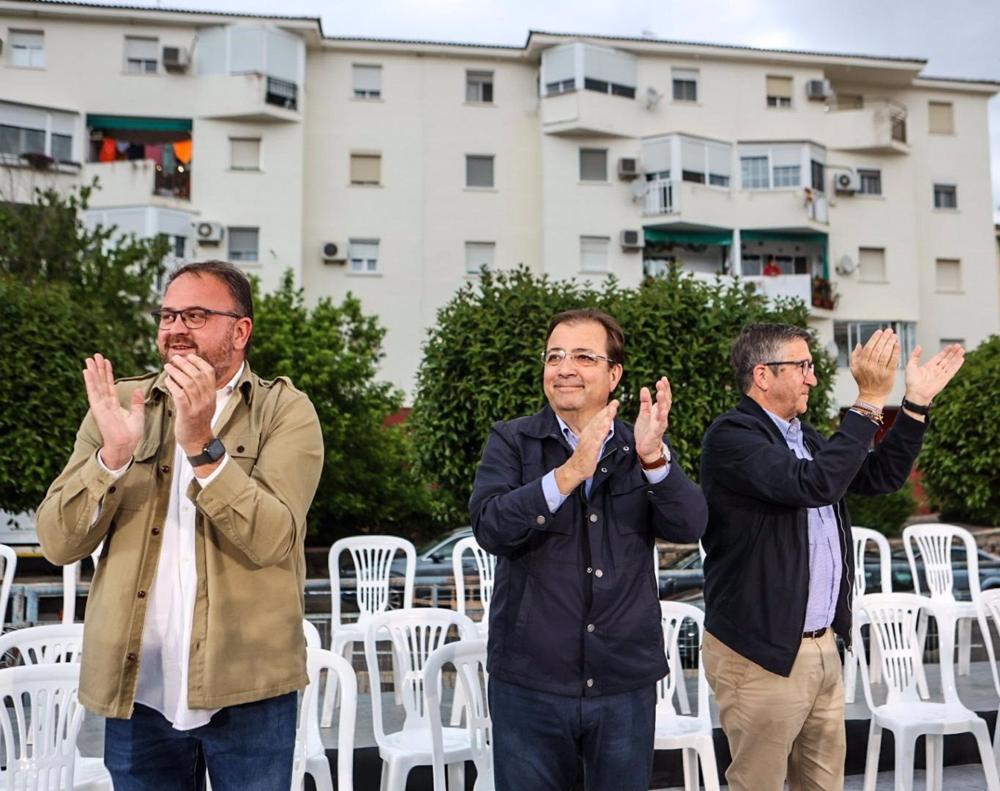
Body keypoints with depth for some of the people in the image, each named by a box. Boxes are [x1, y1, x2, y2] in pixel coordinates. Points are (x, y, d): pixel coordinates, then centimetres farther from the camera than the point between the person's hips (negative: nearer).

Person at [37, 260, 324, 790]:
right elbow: (57, 543, -1)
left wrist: (202, 445, -24)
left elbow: (273, 539, -16)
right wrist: (112, 454, -16)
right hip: (137, 687, 3)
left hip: (247, 688, -2)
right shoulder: (121, 405, 5)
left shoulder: (285, 412, -3)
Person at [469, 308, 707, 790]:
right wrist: (569, 472, -29)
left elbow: (690, 527, -10)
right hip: (529, 680, -1)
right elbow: (490, 528, -18)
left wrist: (653, 457, -27)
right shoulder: (512, 442, -3)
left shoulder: (643, 448, 3)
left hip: (626, 682, 2)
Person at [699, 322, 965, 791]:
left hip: (822, 645, 9)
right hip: (762, 654, -8)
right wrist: (870, 400, -24)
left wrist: (917, 401, 10)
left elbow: (880, 477, 18)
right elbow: (816, 484, -28)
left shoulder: (803, 436, 14)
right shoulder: (731, 436, -16)